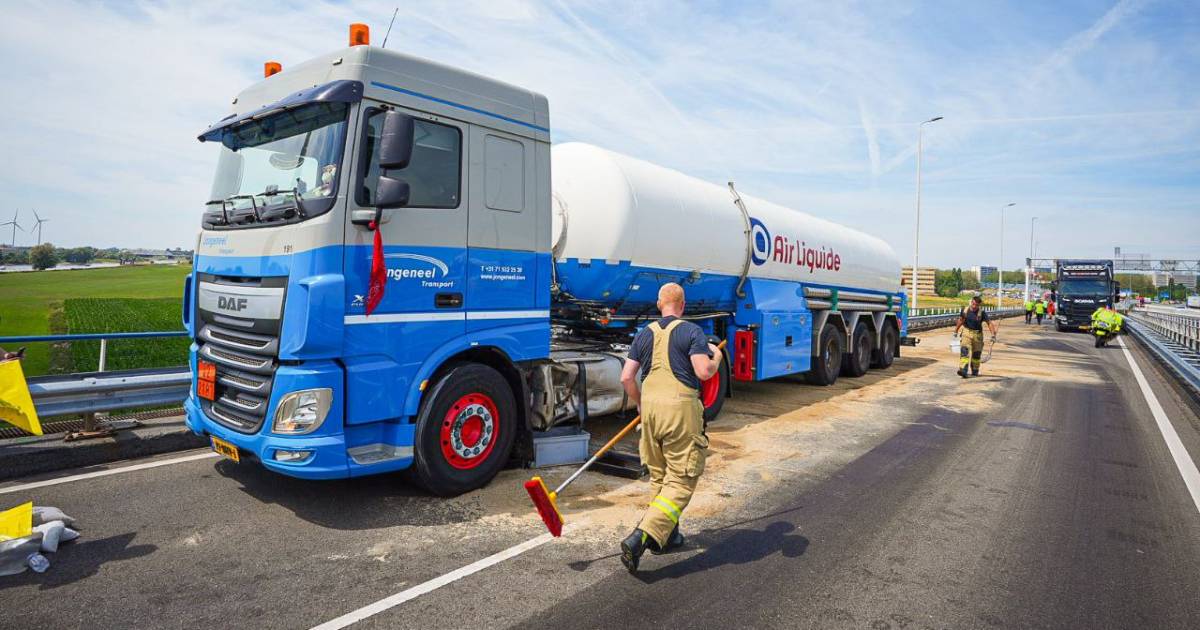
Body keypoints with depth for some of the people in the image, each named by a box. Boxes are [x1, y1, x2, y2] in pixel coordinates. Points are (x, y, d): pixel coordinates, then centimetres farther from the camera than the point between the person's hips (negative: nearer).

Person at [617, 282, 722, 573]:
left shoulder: (644, 334, 10)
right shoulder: (691, 331, -3)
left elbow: (627, 377, 7)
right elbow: (704, 372, -12)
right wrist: (716, 357, 9)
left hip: (650, 406, 6)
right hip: (680, 407, -5)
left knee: (658, 476, 20)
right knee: (681, 481, 0)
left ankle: (668, 534, 32)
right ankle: (640, 538, -13)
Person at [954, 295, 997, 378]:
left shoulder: (982, 313, -12)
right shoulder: (965, 310, -4)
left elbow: (989, 323, -8)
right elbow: (961, 320, 11)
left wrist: (993, 335, -16)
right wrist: (956, 331, 19)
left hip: (977, 334, -1)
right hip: (967, 333, 1)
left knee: (976, 353, 12)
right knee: (964, 350, -16)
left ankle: (975, 371, 31)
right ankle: (963, 370, -26)